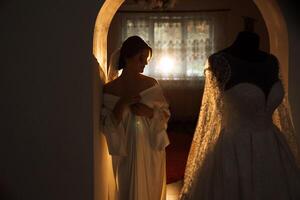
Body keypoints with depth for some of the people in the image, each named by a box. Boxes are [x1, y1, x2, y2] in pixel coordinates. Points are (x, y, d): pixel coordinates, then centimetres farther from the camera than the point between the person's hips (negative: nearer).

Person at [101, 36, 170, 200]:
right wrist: (121, 105, -23)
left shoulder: (151, 84, -2)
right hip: (126, 151, -2)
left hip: (152, 150, 2)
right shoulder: (110, 90, -8)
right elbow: (107, 127, -10)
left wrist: (149, 112, -17)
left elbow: (165, 114, 2)